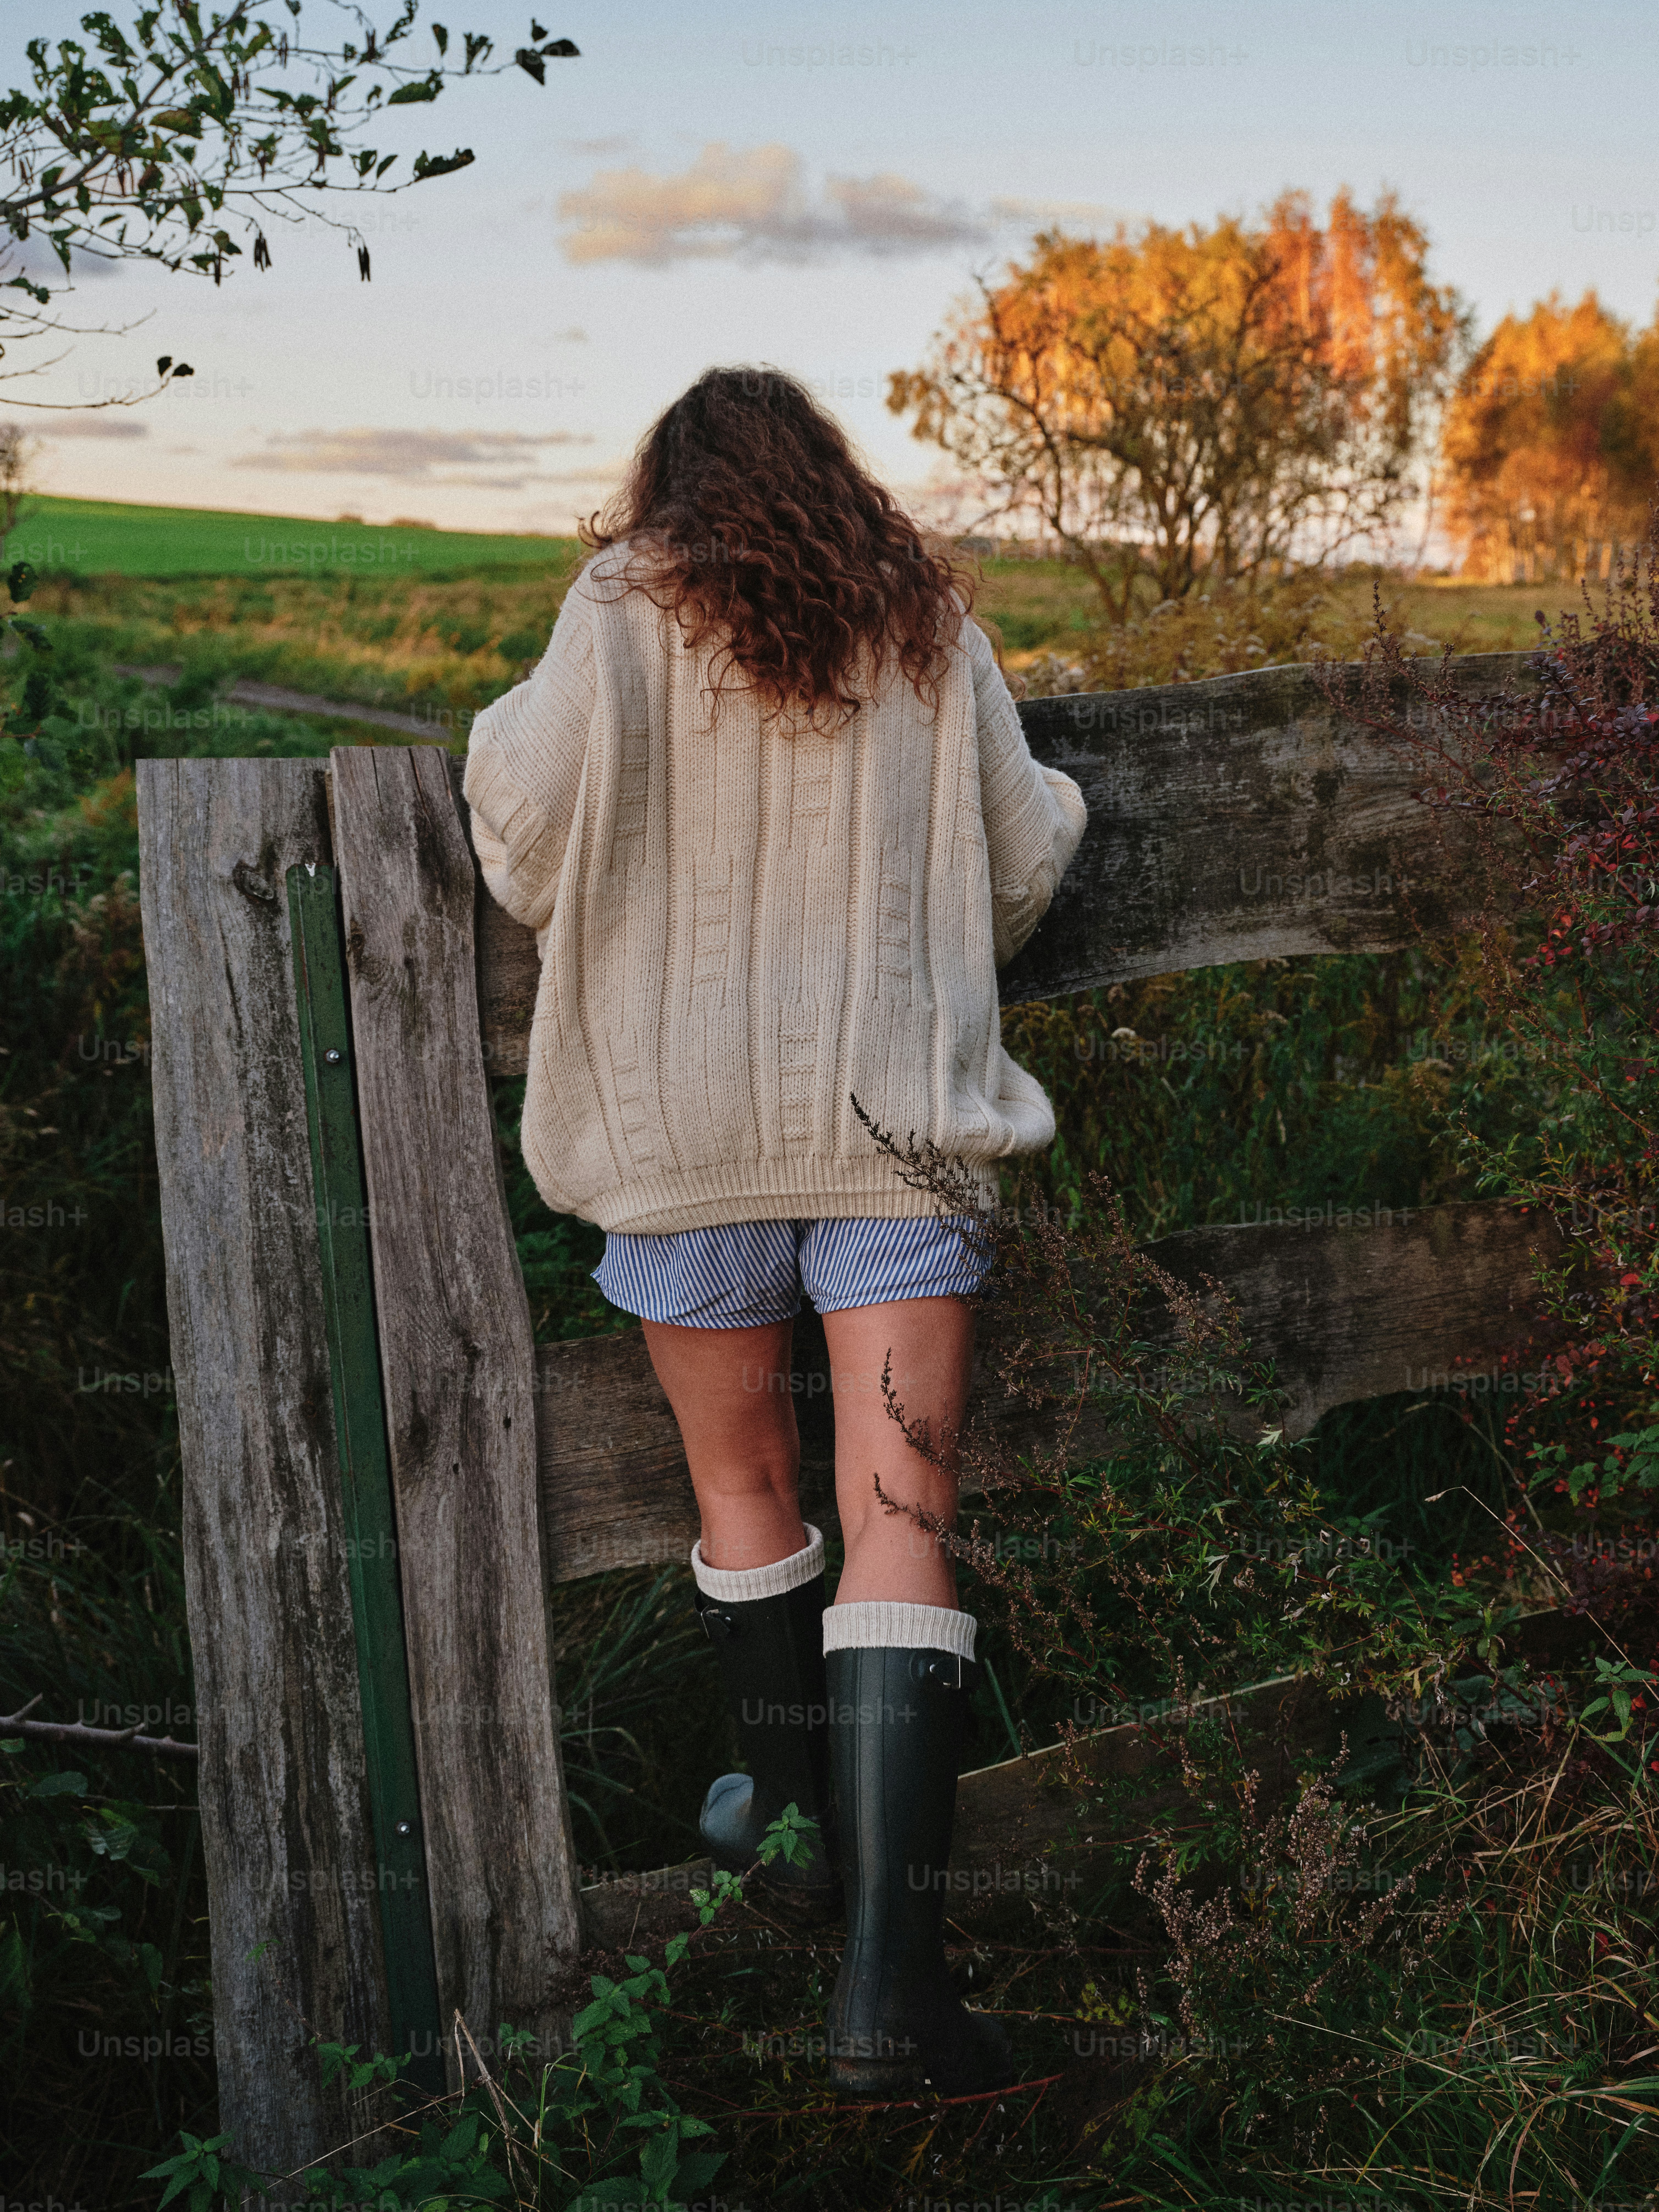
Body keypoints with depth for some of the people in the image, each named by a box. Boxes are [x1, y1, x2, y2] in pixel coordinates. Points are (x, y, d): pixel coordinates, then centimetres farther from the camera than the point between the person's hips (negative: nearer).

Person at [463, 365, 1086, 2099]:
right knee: (899, 1517, -2)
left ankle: (800, 1815, 35)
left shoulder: (625, 615, -1)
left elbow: (527, 828, -12)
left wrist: (506, 723, 10)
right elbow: (1023, 866, 12)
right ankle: (886, 1975, -7)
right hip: (896, 1118, 1)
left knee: (743, 1483, 19)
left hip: (689, 1124, 0)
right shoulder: (929, 625, 8)